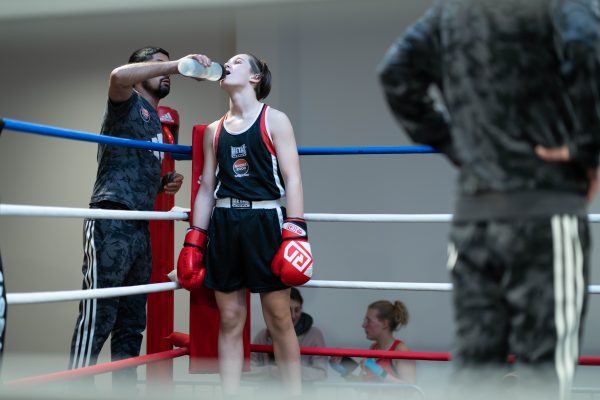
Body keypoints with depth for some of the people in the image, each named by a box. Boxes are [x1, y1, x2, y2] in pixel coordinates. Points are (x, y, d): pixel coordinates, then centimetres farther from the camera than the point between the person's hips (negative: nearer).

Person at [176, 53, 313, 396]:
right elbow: (207, 188, 16)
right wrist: (194, 240, 9)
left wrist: (296, 233, -15)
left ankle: (295, 394, 12)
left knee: (279, 318, 1)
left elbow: (292, 179, -6)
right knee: (230, 320, 5)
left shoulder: (274, 120, 1)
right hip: (224, 224, 4)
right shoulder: (214, 130, 15)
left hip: (265, 221, -4)